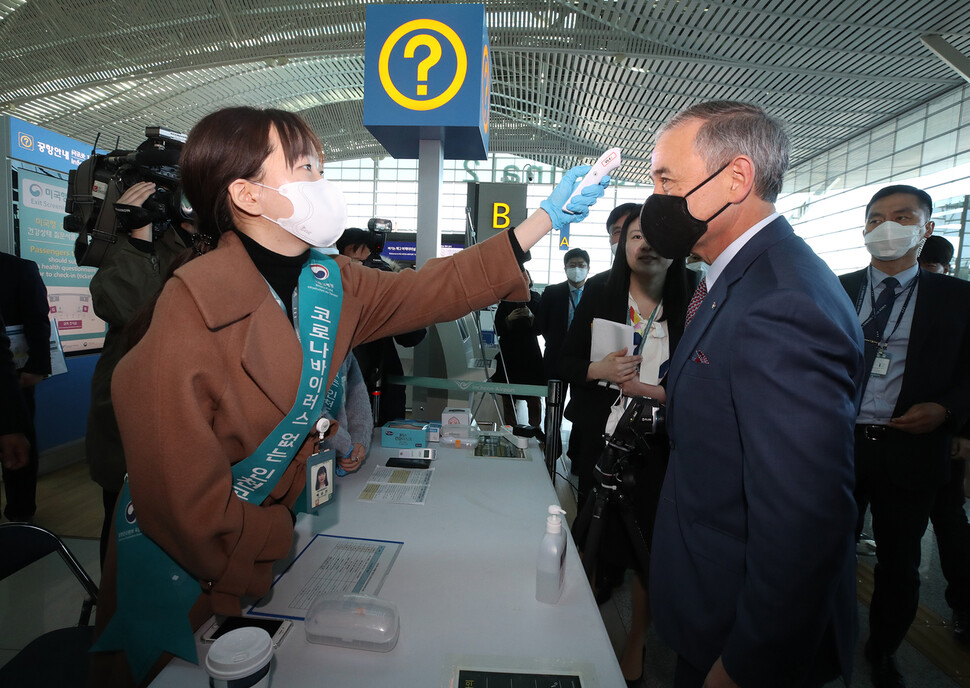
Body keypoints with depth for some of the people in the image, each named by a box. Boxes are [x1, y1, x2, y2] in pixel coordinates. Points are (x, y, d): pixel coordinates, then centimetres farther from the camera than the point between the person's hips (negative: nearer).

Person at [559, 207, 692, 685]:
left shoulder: (690, 305, -3)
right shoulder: (598, 296, 1)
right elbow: (566, 364, 2)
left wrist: (660, 392, -17)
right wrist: (599, 370, -17)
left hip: (659, 448, 0)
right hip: (600, 440, 1)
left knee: (648, 546, 8)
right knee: (596, 535, 13)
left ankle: (635, 645, 35)